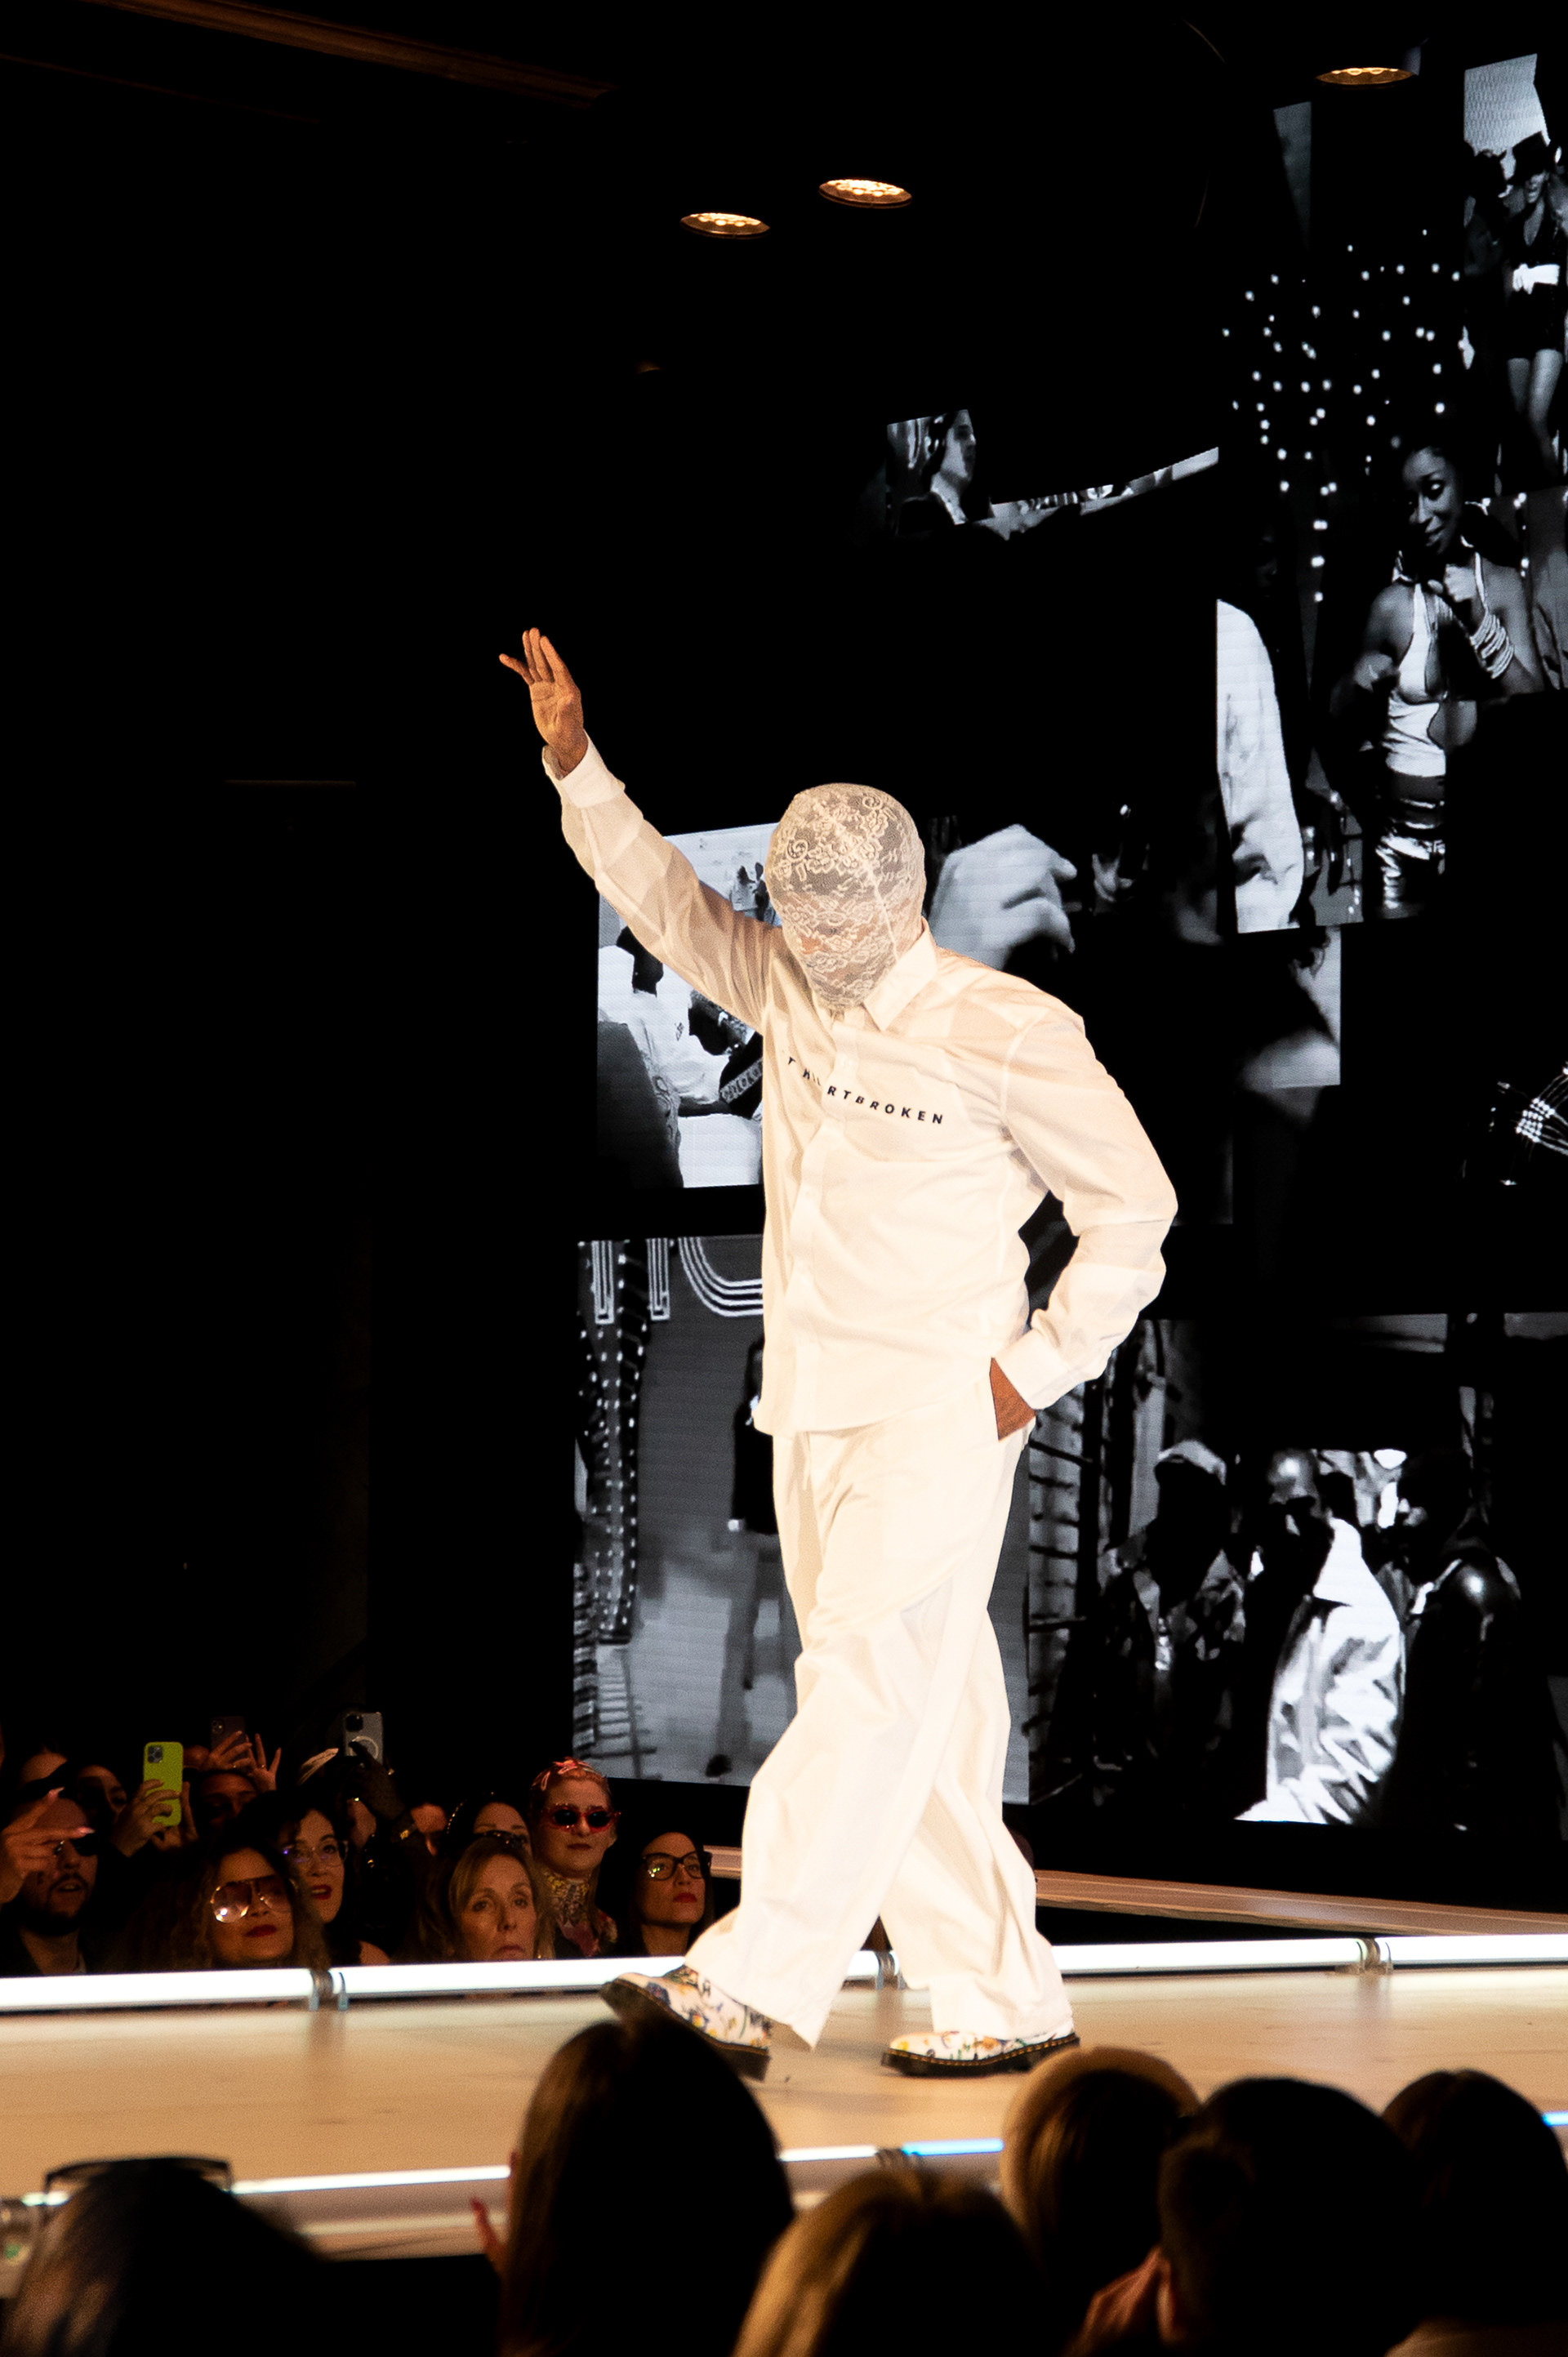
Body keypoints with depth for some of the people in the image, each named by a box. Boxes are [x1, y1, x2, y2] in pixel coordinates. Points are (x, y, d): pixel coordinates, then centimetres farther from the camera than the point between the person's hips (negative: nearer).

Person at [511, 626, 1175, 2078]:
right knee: (928, 1714, 7)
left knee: (864, 1685, -12)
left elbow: (1133, 1209, -4)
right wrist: (576, 763, 13)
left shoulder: (1009, 1034, -9)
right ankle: (1007, 2000, 13)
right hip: (814, 1412, 7)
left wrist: (1037, 1372, -6)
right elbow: (669, 901, 22)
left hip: (939, 1415, -7)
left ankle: (751, 1986, -17)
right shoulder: (788, 988, 9)